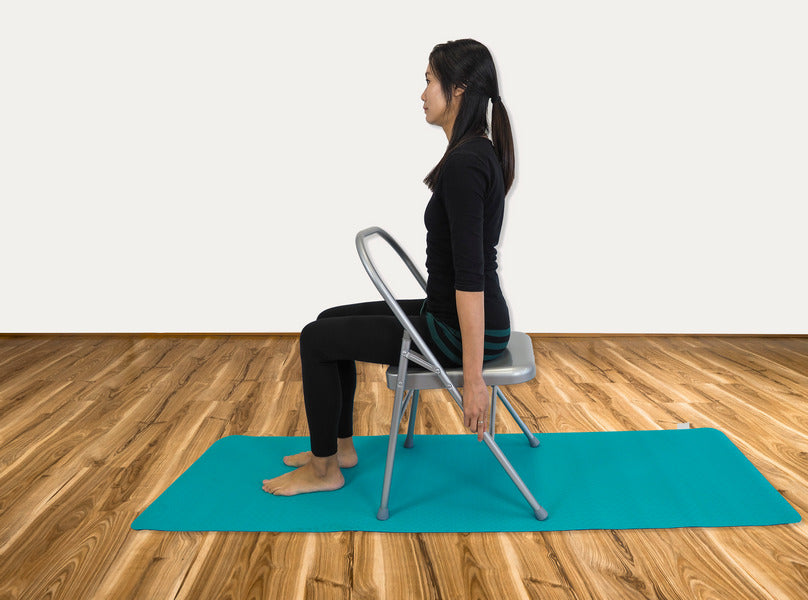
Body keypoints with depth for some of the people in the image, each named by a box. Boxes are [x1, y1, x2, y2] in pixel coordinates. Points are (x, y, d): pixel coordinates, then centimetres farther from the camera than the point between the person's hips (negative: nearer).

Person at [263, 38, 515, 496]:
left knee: (317, 339, -1)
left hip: (461, 329, -9)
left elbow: (471, 276, -26)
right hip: (448, 313, 9)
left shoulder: (463, 163, -23)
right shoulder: (480, 151, 9)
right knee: (331, 320, 16)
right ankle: (339, 446, 30)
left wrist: (473, 378, -24)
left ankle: (324, 470, 18)